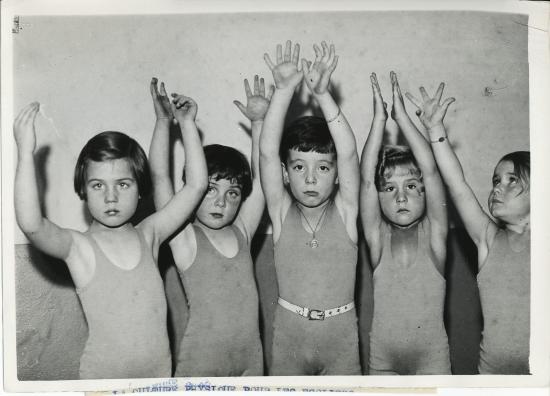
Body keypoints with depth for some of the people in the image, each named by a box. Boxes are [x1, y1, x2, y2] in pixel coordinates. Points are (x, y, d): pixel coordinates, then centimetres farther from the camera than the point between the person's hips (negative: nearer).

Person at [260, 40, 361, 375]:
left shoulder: (345, 212, -6)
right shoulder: (282, 212, -6)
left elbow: (349, 154, -21)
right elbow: (268, 152, -18)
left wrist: (323, 93, -30)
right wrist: (284, 90, -28)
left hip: (341, 334, 0)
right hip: (289, 334, 0)